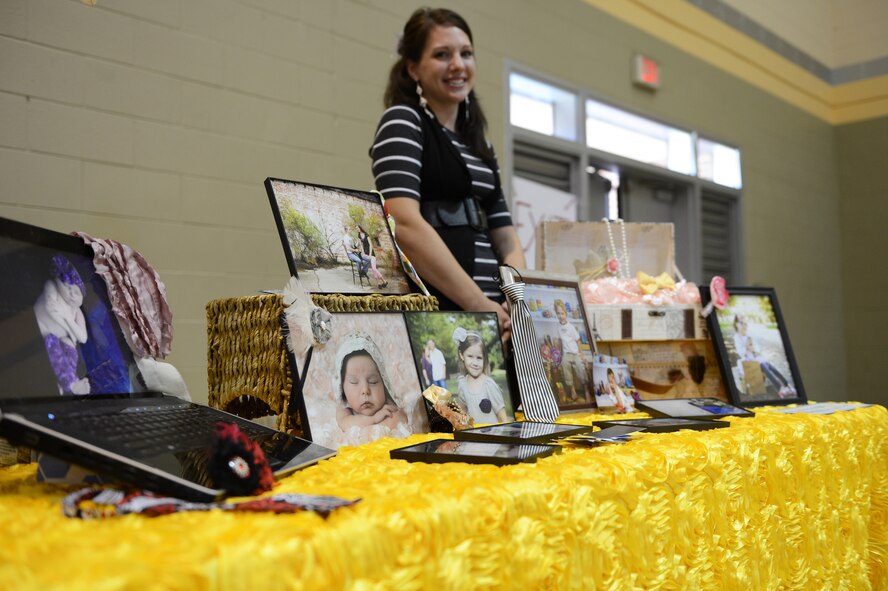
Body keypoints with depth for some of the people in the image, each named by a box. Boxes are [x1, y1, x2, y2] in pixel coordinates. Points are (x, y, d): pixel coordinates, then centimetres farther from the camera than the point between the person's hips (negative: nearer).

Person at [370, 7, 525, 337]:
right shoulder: (403, 122, -3)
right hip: (433, 309, -6)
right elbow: (404, 224, -17)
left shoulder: (479, 145, 18)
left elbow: (505, 236, 16)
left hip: (492, 312, 7)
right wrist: (479, 304, -18)